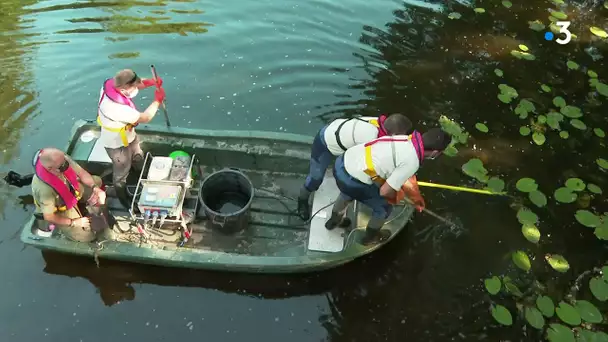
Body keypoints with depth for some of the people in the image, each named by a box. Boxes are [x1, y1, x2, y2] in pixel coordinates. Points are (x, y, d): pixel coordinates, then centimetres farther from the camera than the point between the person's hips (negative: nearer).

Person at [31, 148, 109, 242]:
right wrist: (73, 222, -19)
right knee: (87, 236, -6)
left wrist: (96, 188, -22)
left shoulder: (62, 159, -30)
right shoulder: (45, 189, -43)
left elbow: (82, 173, -10)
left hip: (71, 190, 6)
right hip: (59, 209, -6)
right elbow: (49, 217, -29)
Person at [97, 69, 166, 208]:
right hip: (117, 144, -8)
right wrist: (157, 100, -21)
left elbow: (136, 84, -3)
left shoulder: (111, 83, -23)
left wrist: (151, 82, -21)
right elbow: (145, 118, -32)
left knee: (139, 161, 31)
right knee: (121, 173, 19)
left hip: (129, 136, 8)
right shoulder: (116, 107, -45)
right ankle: (123, 198, 45)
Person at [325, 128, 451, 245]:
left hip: (341, 163, 7)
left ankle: (333, 220, 66)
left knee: (347, 193, 41)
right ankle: (370, 237, 46)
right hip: (353, 181, -7)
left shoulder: (406, 139, 5)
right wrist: (397, 195, 9)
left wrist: (415, 197, 33)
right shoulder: (412, 162, -18)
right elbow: (384, 191, -15)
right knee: (384, 208, 20)